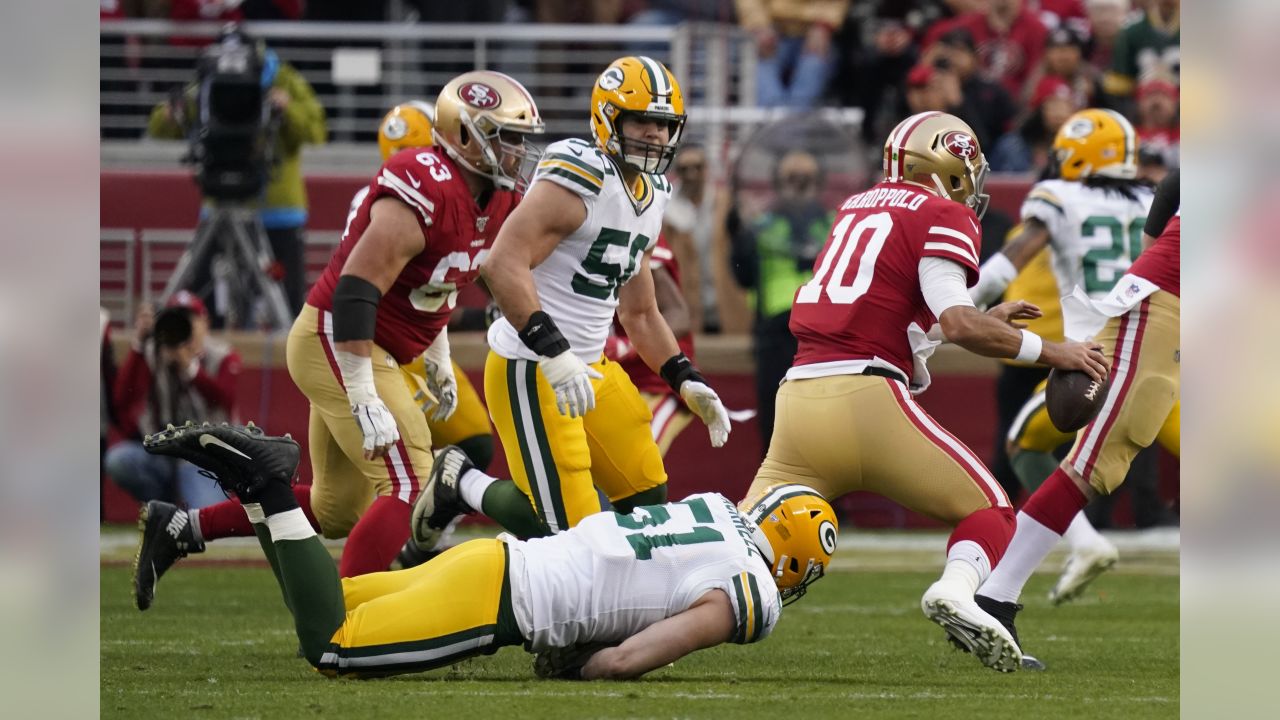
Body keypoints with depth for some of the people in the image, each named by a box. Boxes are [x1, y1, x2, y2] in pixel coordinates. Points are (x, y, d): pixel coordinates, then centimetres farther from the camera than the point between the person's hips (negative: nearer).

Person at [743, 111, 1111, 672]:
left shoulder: (857, 207, 24)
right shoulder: (943, 218, 3)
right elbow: (957, 325, -10)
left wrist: (983, 321, 36)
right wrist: (1051, 351, 0)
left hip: (799, 393, 6)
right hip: (866, 395, -6)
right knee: (989, 511, 7)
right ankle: (956, 589, -23)